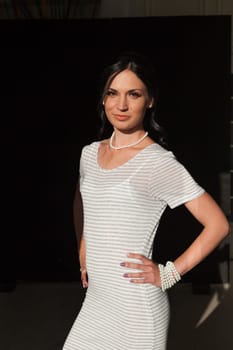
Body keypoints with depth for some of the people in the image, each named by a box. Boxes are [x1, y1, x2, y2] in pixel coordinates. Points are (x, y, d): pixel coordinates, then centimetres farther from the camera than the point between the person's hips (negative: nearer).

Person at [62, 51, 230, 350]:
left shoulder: (159, 162, -15)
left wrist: (169, 274, -12)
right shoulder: (89, 154, 4)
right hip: (95, 301, 6)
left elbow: (218, 225, -13)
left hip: (137, 309, -6)